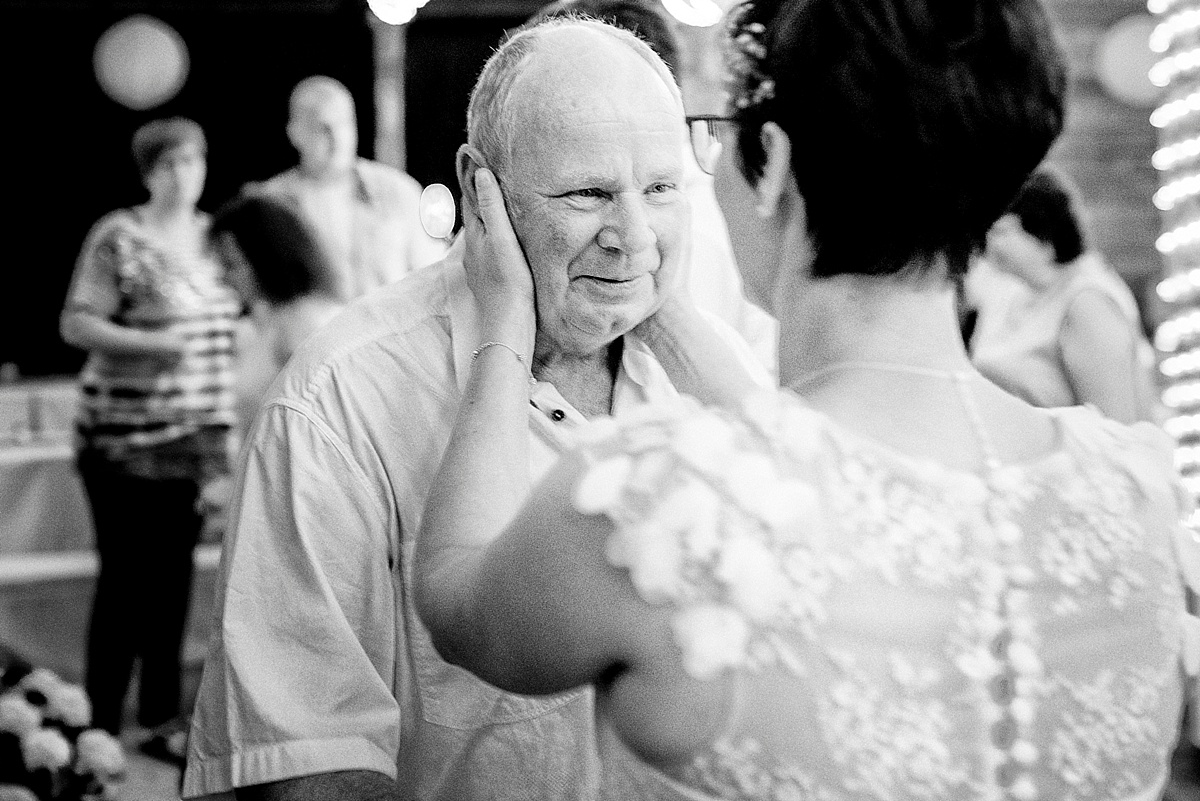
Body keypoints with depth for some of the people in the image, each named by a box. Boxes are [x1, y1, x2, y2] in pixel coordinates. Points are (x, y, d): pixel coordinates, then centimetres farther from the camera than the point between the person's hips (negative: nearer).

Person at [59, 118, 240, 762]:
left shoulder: (213, 235, 12)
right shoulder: (117, 237, -8)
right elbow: (75, 323, -11)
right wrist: (150, 343, -22)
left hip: (195, 437, 6)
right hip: (126, 438, -6)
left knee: (174, 576, 9)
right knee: (126, 579, -2)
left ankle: (162, 719, 19)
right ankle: (103, 725, 9)